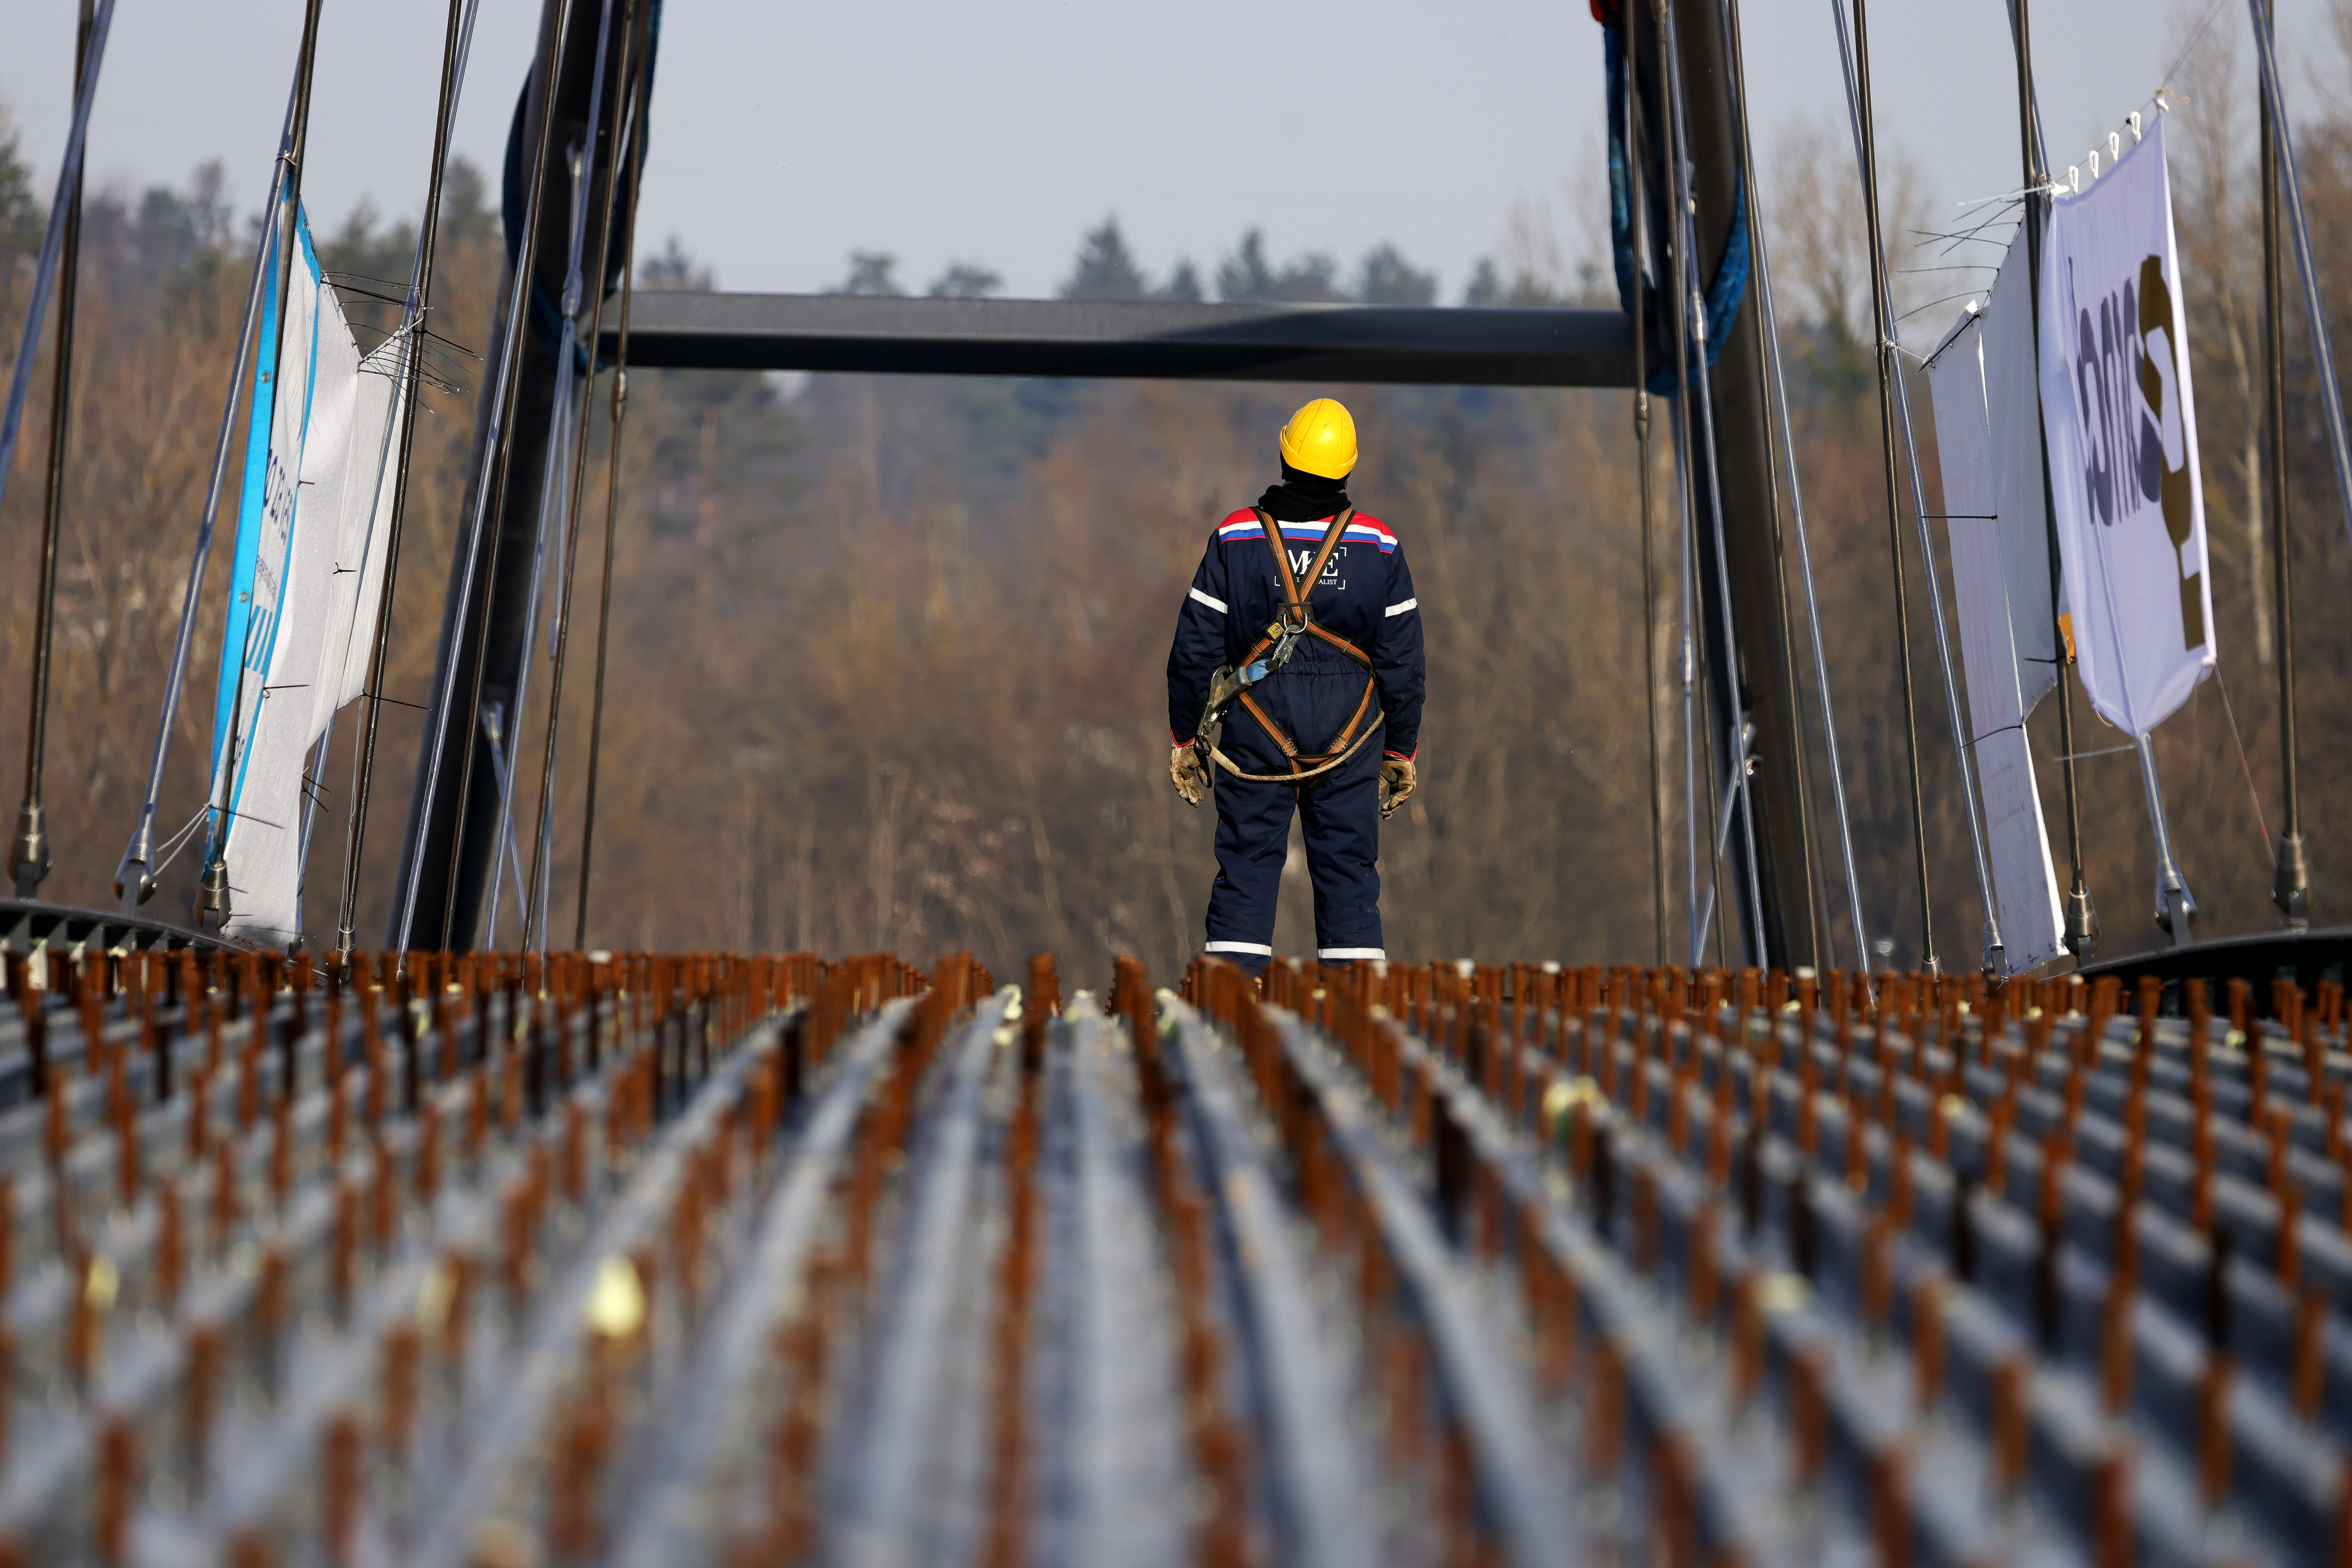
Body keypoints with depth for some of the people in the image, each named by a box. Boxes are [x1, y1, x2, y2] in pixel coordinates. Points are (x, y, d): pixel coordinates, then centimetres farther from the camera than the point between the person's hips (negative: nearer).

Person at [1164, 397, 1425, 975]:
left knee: (1246, 870, 4)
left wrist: (1184, 739, 9)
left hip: (1257, 731, -1)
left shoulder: (1235, 537, -5)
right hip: (1350, 734, 1)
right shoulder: (1379, 544, -2)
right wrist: (1402, 752, 13)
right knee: (1349, 875, 6)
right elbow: (1404, 662, 2)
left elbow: (1194, 651, -2)